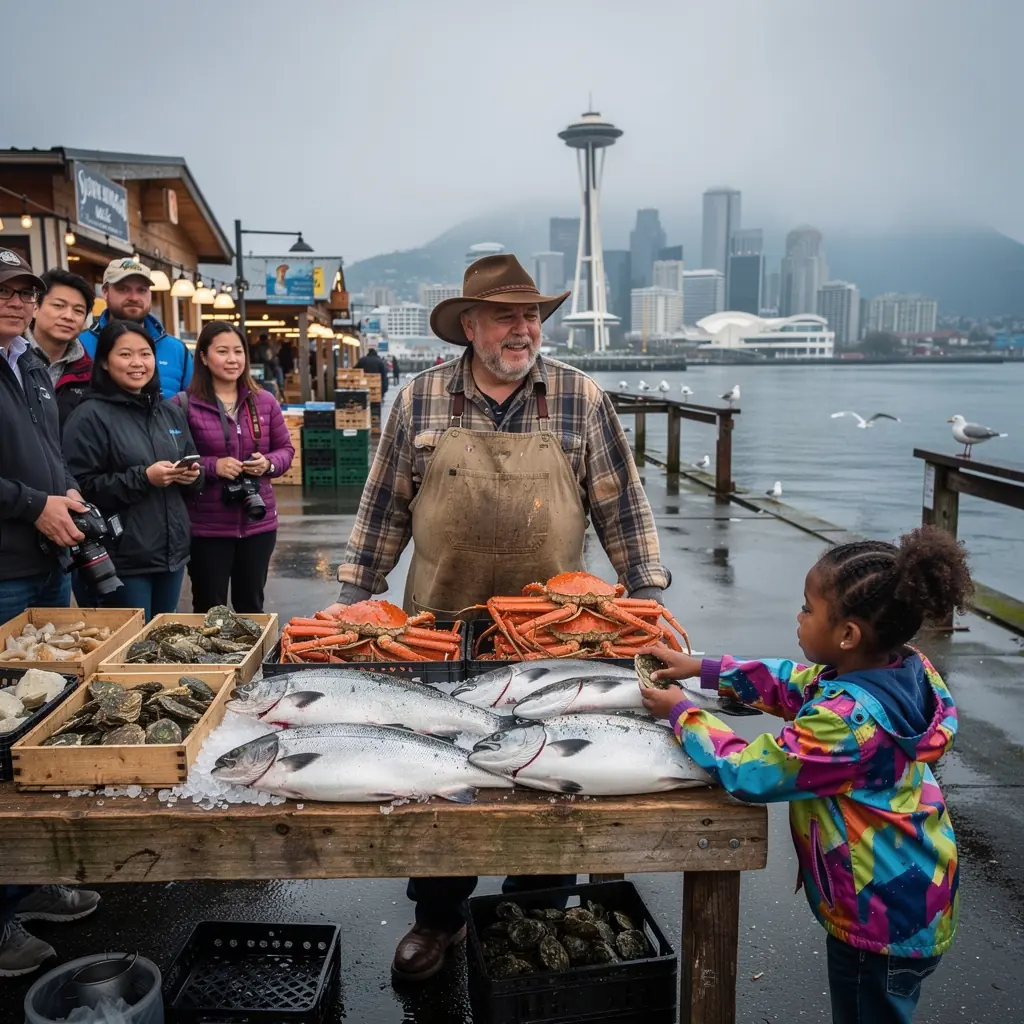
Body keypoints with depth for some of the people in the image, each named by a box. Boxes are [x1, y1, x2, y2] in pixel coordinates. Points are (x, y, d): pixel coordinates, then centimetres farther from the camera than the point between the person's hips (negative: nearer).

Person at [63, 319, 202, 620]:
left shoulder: (171, 412, 12)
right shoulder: (90, 416, -8)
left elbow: (192, 466, 20)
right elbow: (81, 487, -15)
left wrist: (193, 475, -2)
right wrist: (143, 478, -22)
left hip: (171, 550, 6)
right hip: (123, 558, -6)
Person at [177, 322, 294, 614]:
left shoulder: (264, 401, 5)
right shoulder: (185, 404, -8)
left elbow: (286, 449, 11)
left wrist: (269, 463, -9)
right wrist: (212, 466, -21)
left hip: (258, 522, 4)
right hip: (206, 526, -3)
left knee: (251, 607, 18)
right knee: (209, 610, 9)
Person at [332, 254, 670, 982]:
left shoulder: (581, 400, -3)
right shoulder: (421, 400, -1)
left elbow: (622, 505, 0)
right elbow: (384, 506, 4)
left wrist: (648, 593, -4)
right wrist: (358, 593, 3)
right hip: (439, 629, 1)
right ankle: (439, 917, 34)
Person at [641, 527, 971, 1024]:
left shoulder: (846, 719, -35)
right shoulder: (903, 667, -8)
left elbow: (746, 772, -26)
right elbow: (795, 684, 6)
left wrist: (681, 713, -12)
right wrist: (705, 670, 4)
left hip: (882, 921, -8)